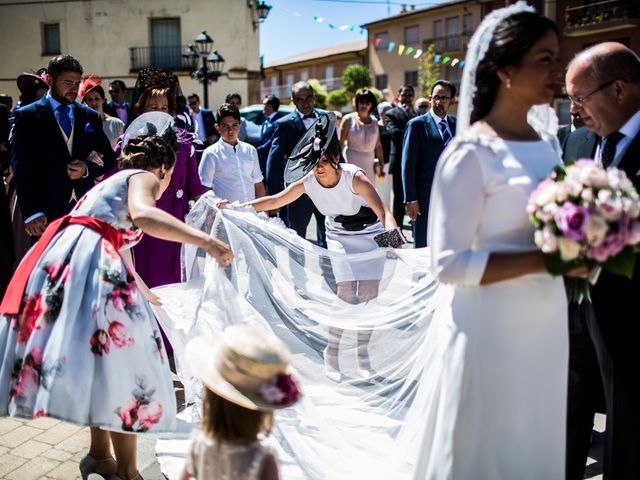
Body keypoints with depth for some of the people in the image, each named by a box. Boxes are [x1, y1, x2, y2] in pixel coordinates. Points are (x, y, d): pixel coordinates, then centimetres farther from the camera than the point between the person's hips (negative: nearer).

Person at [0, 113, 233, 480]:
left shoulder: (116, 181, 32)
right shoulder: (144, 176, 5)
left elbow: (121, 249, 43)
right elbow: (142, 215, -23)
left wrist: (146, 295, 57)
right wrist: (205, 241, -29)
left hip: (67, 262, 9)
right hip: (88, 263, -9)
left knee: (104, 359, 19)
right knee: (122, 362, -2)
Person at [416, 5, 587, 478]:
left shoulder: (547, 144, 8)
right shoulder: (472, 153, -14)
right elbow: (449, 262, -18)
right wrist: (543, 260, -23)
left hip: (548, 328, 7)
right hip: (493, 332, -7)